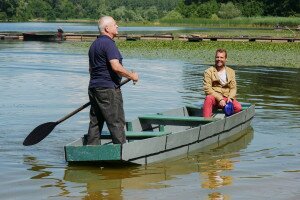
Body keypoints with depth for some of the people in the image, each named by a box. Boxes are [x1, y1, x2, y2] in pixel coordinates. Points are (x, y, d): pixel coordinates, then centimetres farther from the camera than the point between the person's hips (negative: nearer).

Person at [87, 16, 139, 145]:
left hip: (93, 87, 10)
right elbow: (116, 67, -23)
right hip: (108, 89, -9)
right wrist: (131, 76, -11)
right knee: (116, 123, -4)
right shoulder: (108, 43, -14)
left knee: (95, 123, 10)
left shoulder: (94, 44, 17)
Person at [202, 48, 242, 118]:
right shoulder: (208, 72, 4)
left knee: (238, 107, -27)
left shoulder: (231, 72, 16)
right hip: (214, 99, -2)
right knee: (208, 98, -38)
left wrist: (230, 98, -13)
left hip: (226, 98, 2)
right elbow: (207, 89, -7)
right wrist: (219, 99, -18)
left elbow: (233, 88, 10)